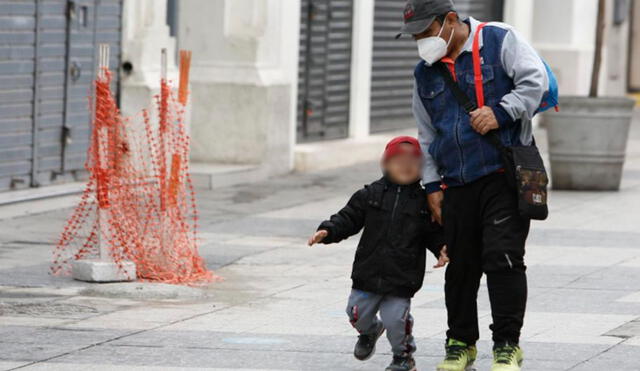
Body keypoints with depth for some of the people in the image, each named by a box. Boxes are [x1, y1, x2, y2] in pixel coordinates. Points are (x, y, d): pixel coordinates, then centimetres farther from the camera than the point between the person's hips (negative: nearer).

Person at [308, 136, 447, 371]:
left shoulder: (423, 200, 1)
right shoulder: (371, 194, 2)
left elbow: (434, 233, 8)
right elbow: (348, 218, 3)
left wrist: (441, 249, -10)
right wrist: (327, 232, -11)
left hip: (402, 278, -2)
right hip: (369, 271, 2)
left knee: (396, 319, -10)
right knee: (358, 313, 9)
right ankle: (369, 331, 45)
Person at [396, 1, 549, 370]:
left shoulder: (500, 41, -1)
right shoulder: (426, 73, 15)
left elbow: (535, 80, -9)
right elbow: (427, 136, 20)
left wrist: (500, 112, -17)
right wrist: (432, 184, 15)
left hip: (505, 174, -5)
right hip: (458, 184, 5)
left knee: (503, 258, -11)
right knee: (461, 266, 6)